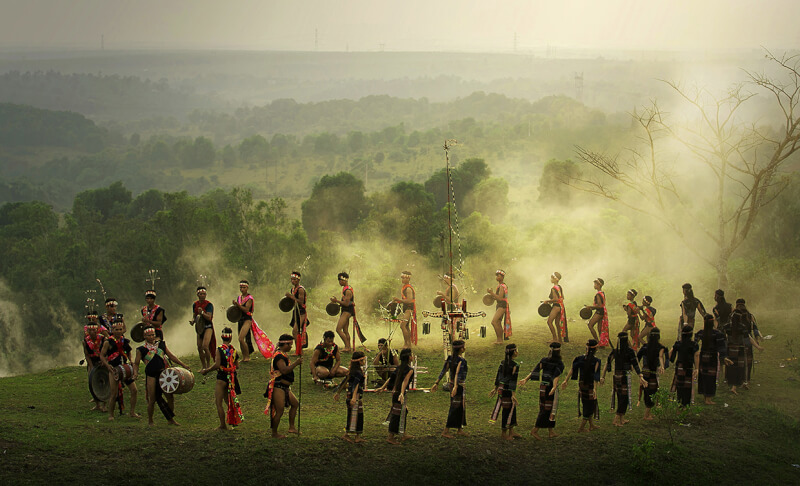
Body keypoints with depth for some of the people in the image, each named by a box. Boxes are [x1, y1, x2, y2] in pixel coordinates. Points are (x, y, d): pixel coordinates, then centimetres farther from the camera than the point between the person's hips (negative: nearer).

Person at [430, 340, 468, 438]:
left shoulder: (450, 358, 5)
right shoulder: (461, 360, -19)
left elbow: (443, 371, 5)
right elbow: (457, 373, -31)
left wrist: (437, 383, 8)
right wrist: (455, 387, -42)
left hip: (452, 385, 9)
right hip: (459, 386, -9)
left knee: (461, 408, 19)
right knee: (455, 408, -3)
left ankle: (459, 429, 29)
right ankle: (446, 431, -2)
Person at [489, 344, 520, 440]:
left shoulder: (503, 362, 5)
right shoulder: (515, 365, -17)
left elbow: (498, 376, 11)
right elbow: (513, 380, -19)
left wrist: (495, 388, 19)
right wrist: (513, 395, -18)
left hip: (501, 388, 8)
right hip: (508, 390, -8)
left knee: (512, 410, 18)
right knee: (507, 411, 5)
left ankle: (511, 432, 26)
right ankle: (503, 433, 15)